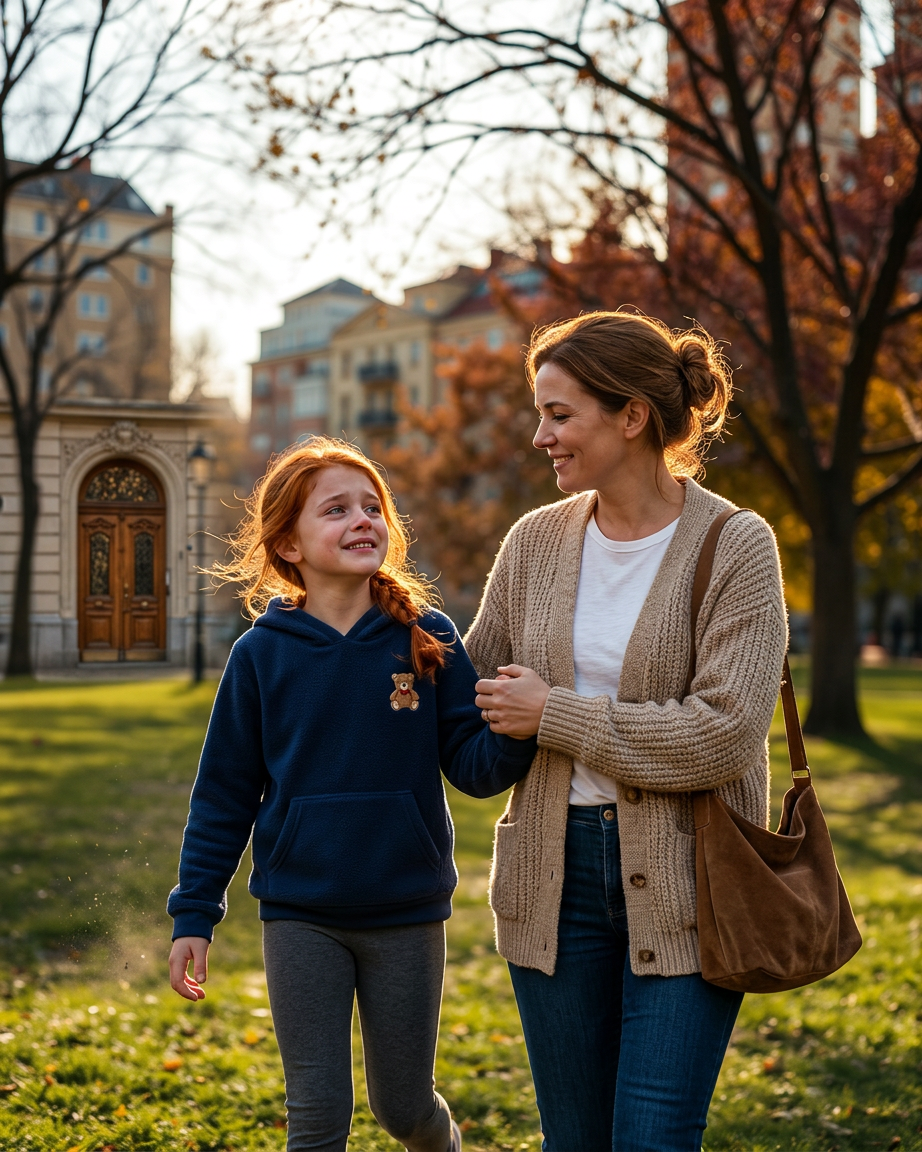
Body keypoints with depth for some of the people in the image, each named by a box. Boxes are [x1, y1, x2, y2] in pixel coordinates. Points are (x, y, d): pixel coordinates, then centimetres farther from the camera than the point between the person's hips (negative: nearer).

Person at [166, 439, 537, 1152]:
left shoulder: (429, 639, -4)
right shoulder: (262, 654, -4)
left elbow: (474, 766, -5)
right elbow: (225, 794, 2)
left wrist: (516, 732, -26)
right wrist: (194, 915, 2)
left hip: (407, 913, 1)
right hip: (301, 916, 0)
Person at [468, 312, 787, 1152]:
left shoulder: (735, 547, -9)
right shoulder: (537, 541, 5)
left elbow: (726, 734, -18)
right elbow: (470, 681, 18)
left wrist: (555, 716, -14)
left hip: (686, 884, -4)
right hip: (555, 871, 5)